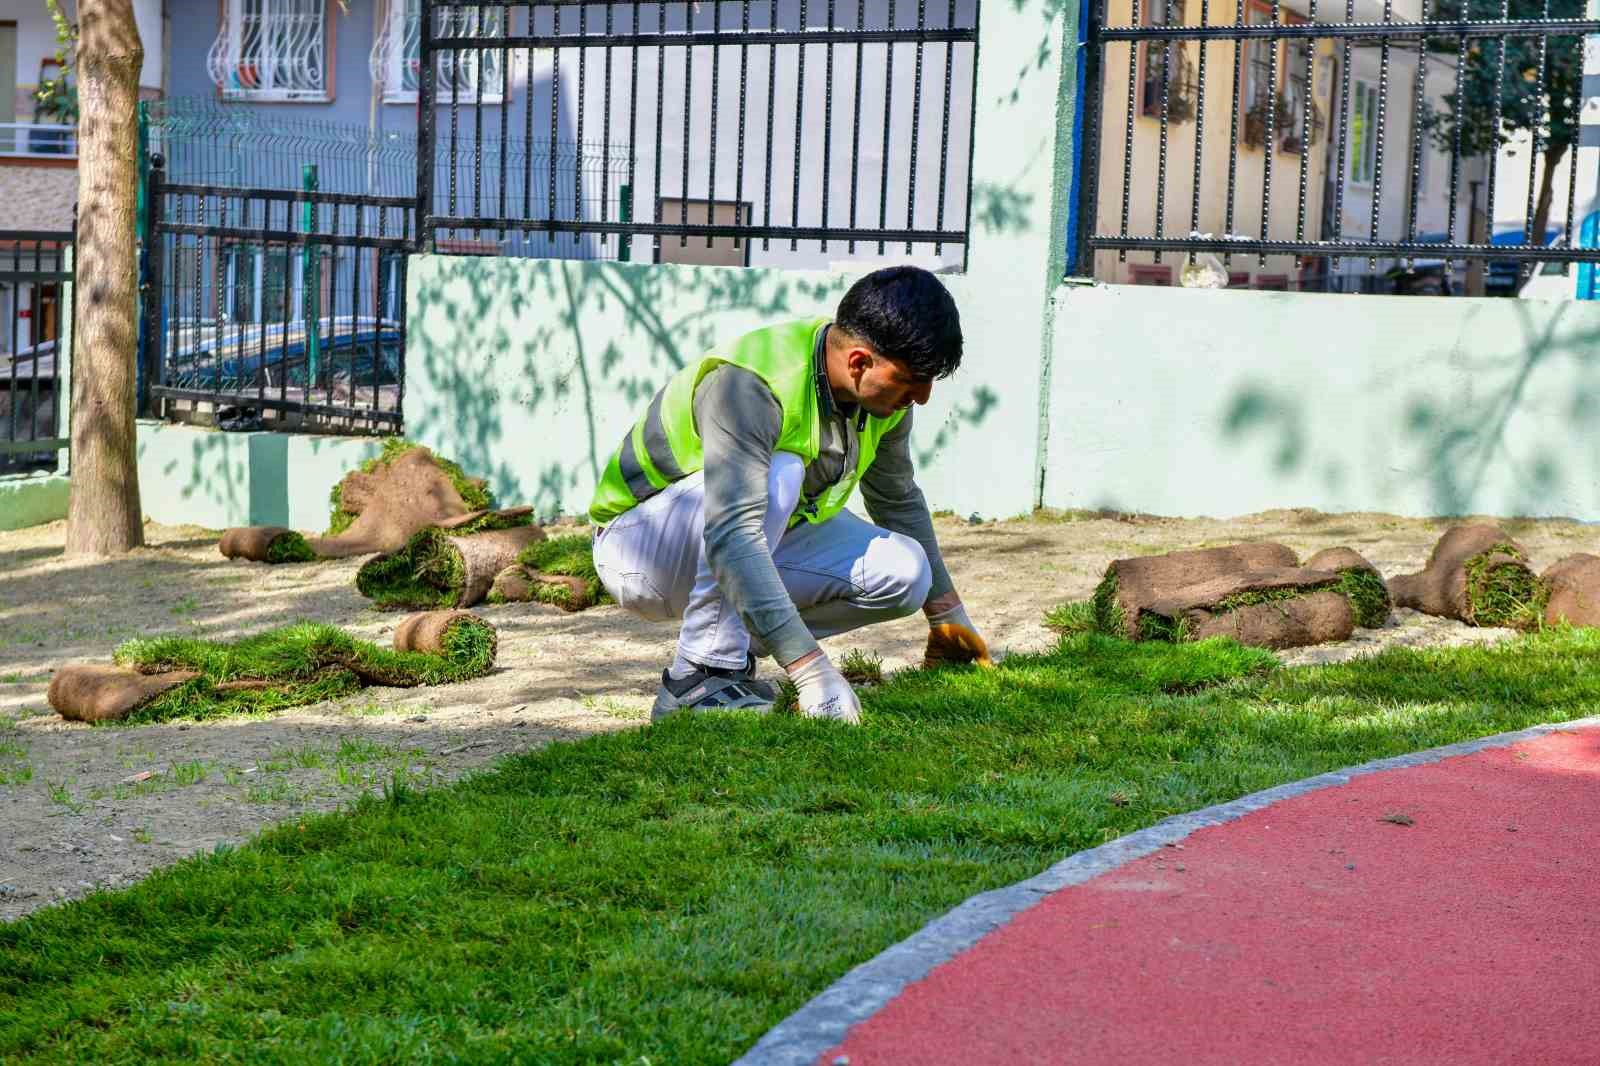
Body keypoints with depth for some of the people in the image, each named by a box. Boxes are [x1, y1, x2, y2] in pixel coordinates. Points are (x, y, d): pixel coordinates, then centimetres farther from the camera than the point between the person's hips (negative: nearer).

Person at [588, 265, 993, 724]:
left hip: (760, 539, 8)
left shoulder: (885, 389, -8)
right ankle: (701, 675, -27)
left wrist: (949, 617, 19)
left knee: (904, 570, -12)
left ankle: (734, 646, 2)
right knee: (775, 474, -35)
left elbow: (898, 501, 11)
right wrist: (811, 670, -49)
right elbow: (731, 539, -43)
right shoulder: (749, 384, -34)